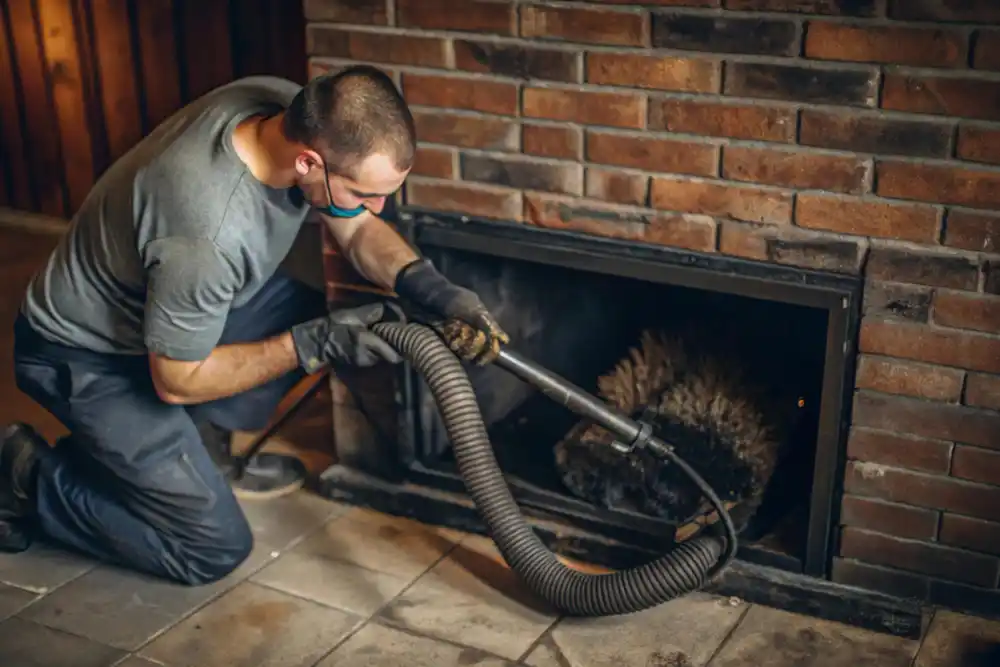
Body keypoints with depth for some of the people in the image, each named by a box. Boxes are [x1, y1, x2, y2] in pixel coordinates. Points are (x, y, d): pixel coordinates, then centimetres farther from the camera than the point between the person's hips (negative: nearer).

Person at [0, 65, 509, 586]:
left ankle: (202, 446, 16)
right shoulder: (207, 234, -40)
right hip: (86, 357, -8)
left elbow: (360, 230, -2)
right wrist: (315, 344, -24)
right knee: (215, 549, -7)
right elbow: (176, 381, -24)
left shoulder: (296, 112, -19)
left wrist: (435, 290, -20)